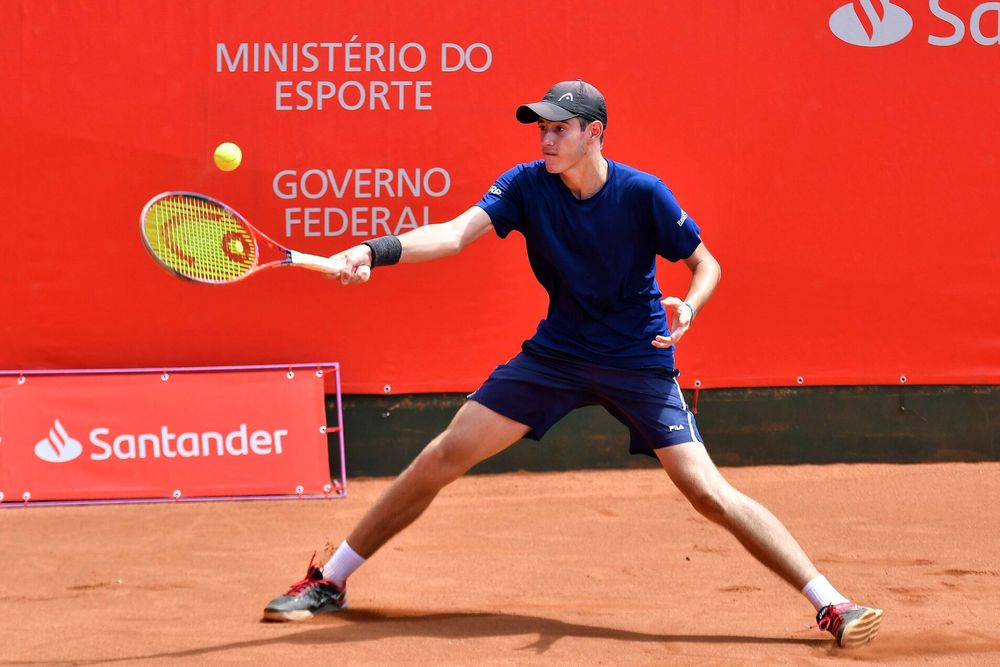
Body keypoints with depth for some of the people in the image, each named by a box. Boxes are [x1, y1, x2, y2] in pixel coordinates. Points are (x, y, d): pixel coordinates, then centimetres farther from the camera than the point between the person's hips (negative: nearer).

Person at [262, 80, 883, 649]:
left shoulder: (643, 194, -15)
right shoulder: (527, 185, -10)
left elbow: (705, 261, -5)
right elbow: (458, 232, -22)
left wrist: (688, 306, -28)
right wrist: (378, 251, -40)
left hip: (640, 361, -3)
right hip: (556, 352, 3)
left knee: (708, 491, -16)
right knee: (444, 456, -3)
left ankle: (832, 605, -11)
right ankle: (329, 582, 9)